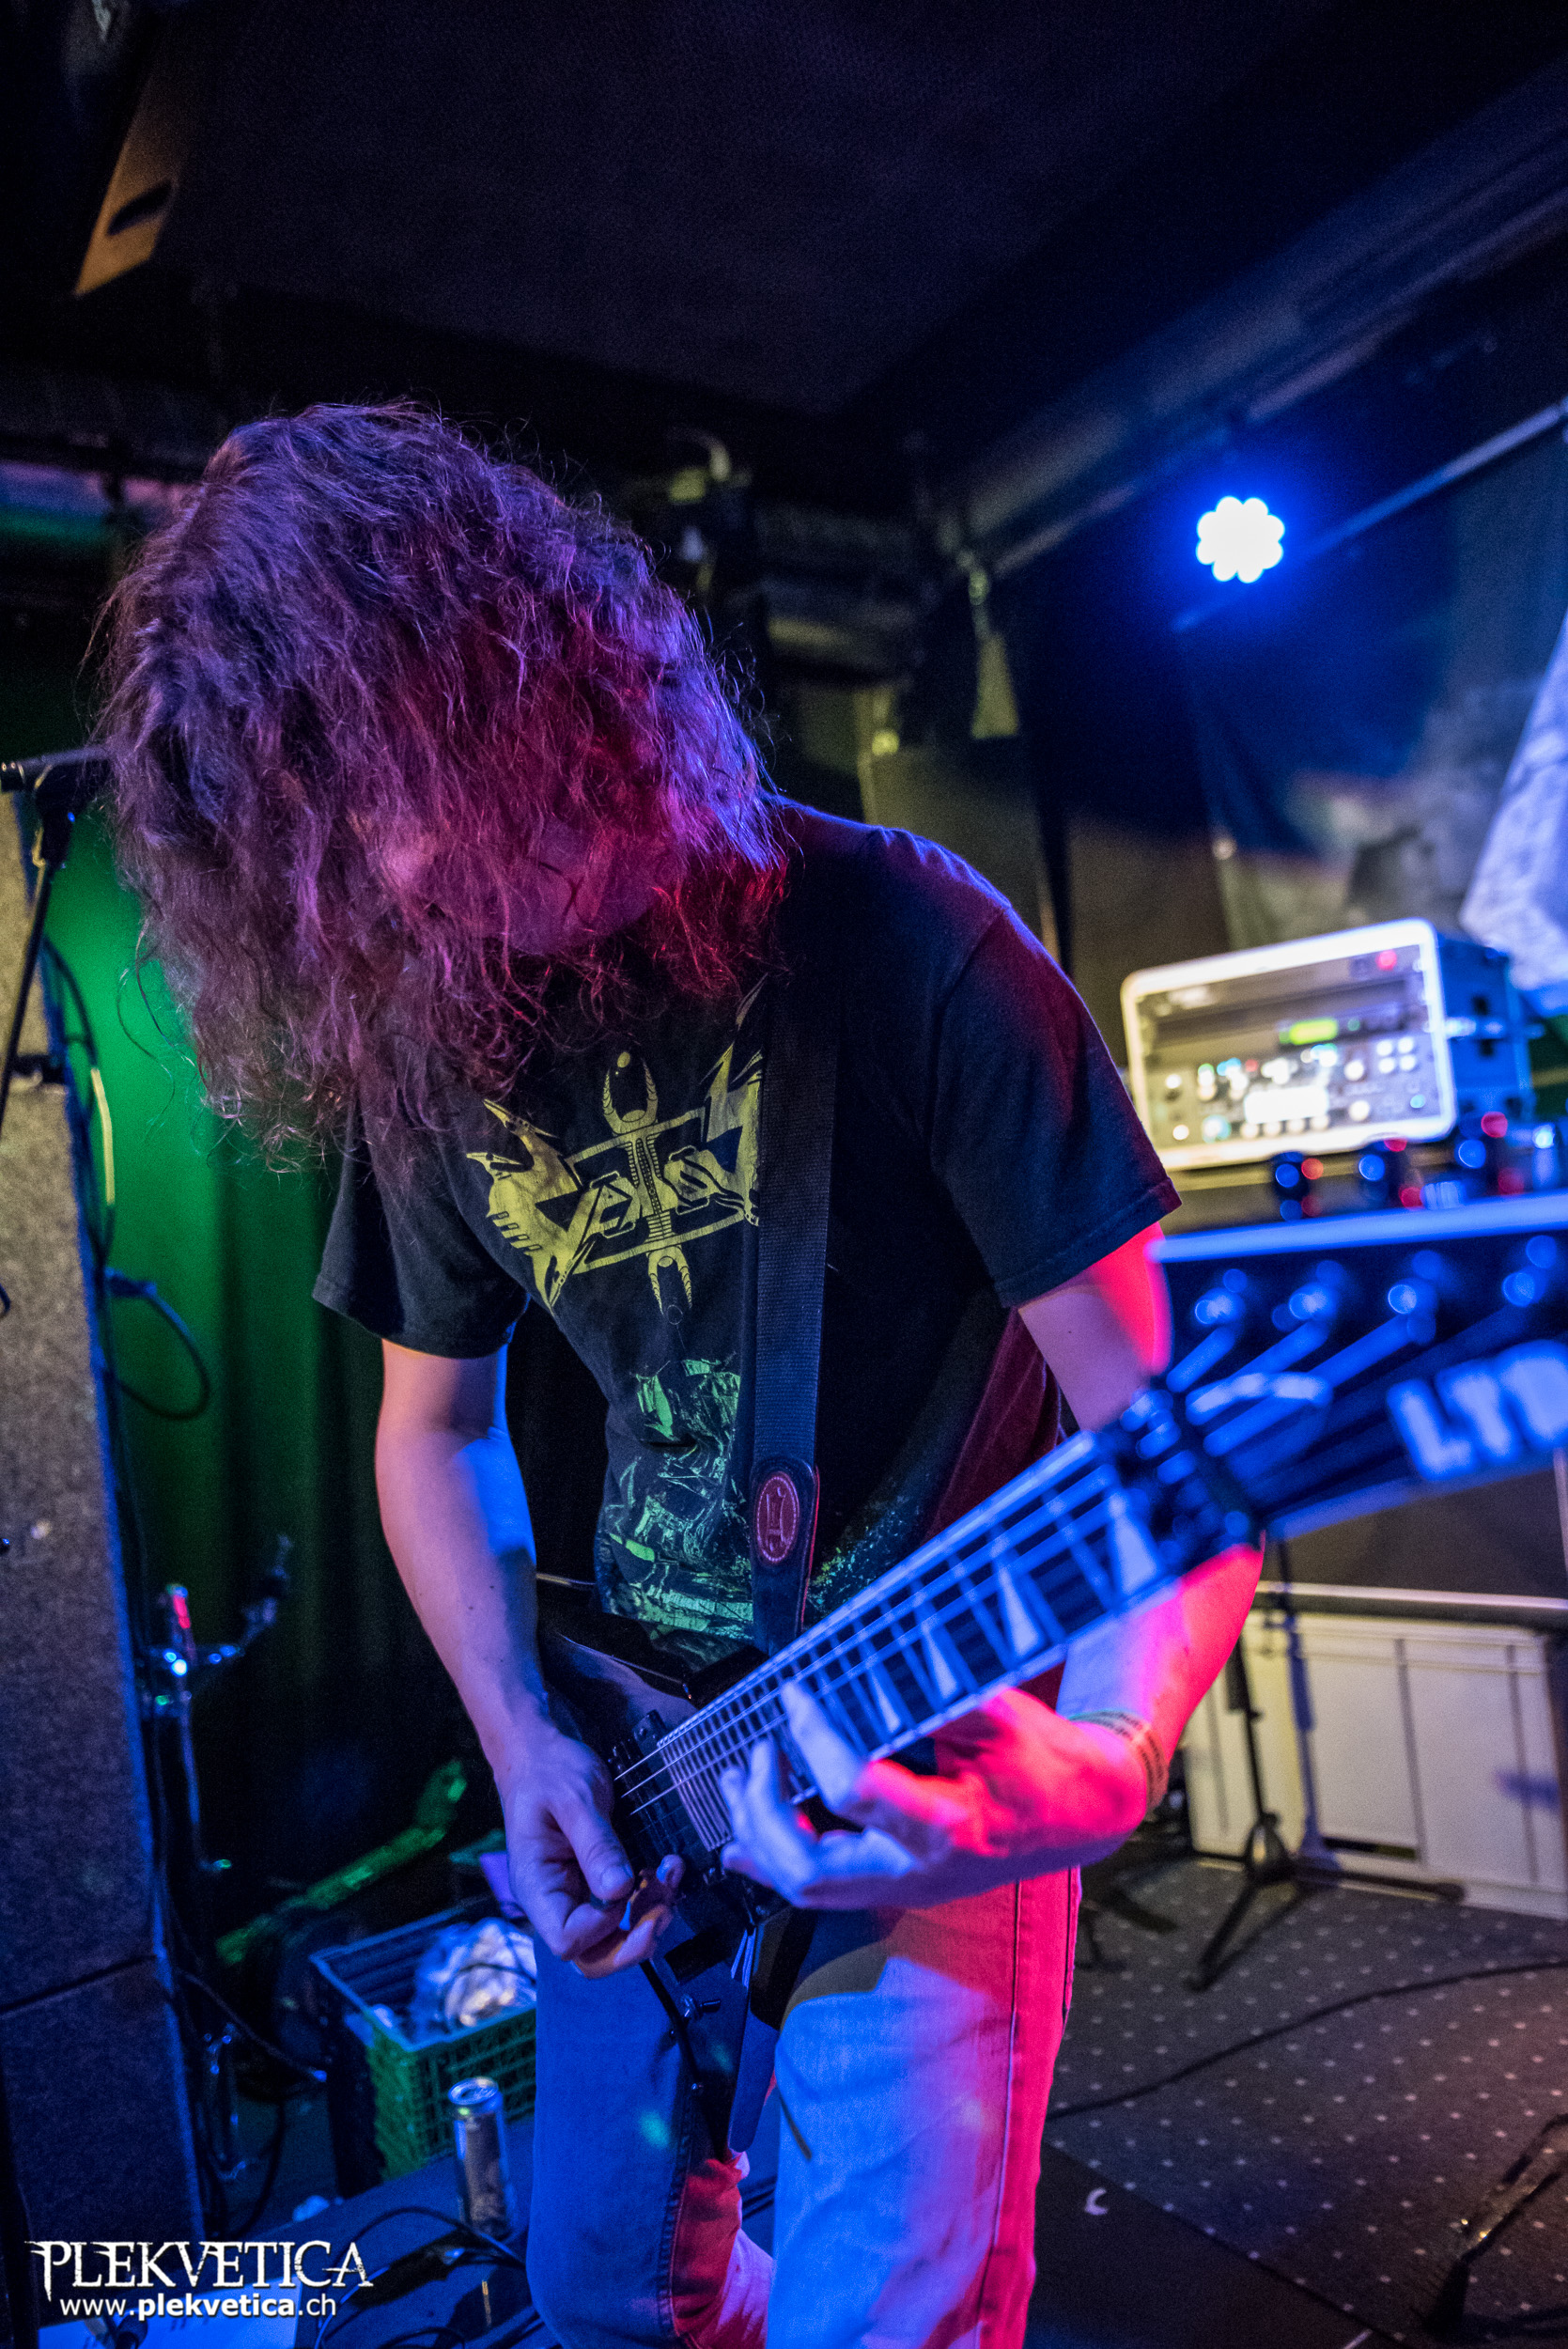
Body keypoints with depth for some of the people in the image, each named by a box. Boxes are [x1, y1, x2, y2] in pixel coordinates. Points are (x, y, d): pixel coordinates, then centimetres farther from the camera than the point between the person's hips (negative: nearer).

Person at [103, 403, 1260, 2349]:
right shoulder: (417, 1038, -3)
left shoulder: (898, 944, -18)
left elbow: (1154, 1427, -17)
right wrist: (519, 1734, -3)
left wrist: (1109, 1752, -35)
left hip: (917, 1768, -5)